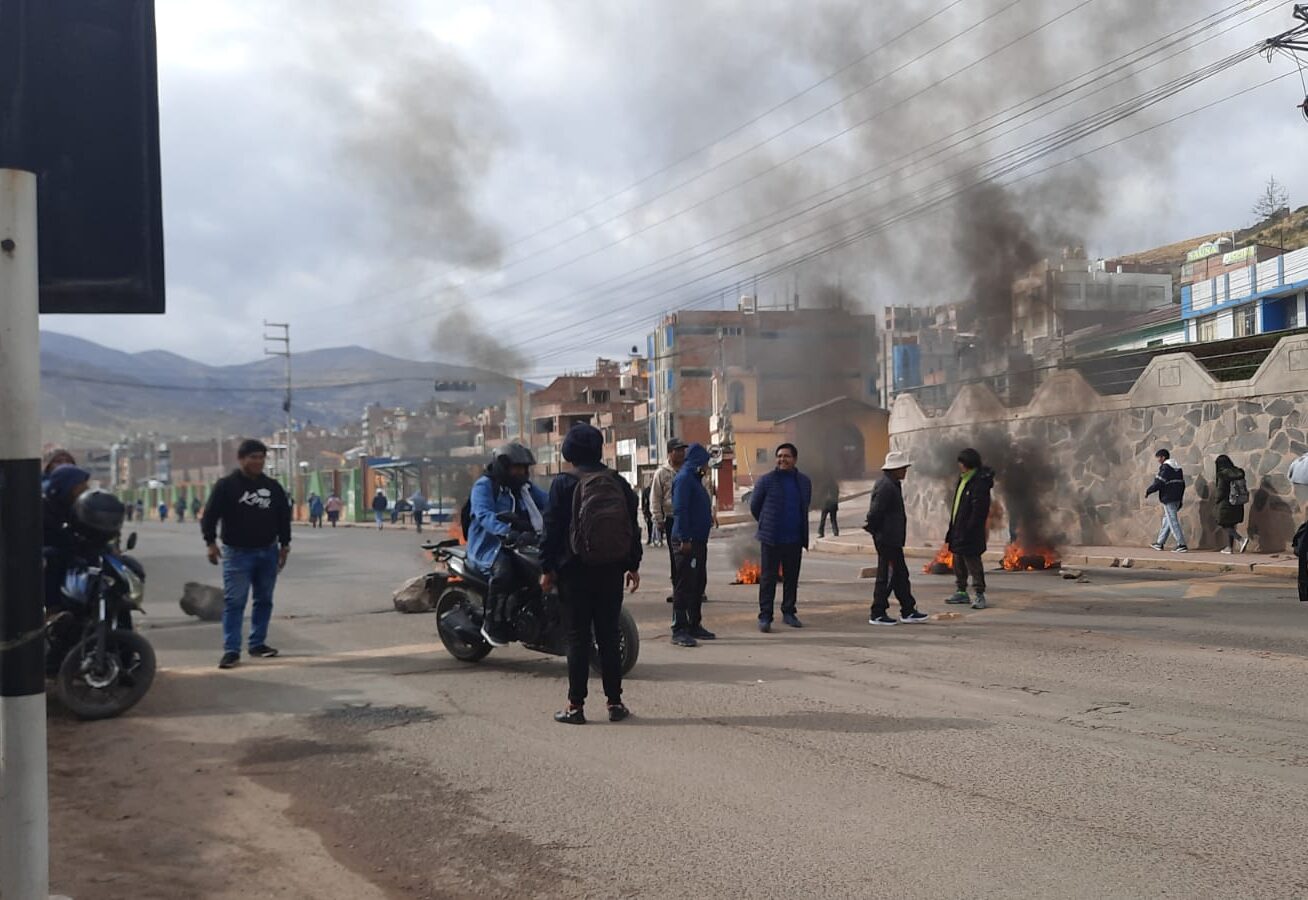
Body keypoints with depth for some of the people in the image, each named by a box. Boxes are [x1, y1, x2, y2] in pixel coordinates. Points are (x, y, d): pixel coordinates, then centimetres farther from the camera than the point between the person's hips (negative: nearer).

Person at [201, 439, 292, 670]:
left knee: (264, 600, 9)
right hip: (237, 552, -5)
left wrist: (284, 544, 11)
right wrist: (210, 542, -16)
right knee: (234, 602, -7)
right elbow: (210, 515, -7)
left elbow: (284, 517, 15)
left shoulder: (272, 487, 9)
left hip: (268, 551, 5)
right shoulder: (226, 485, -5)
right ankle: (231, 649, -7)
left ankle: (258, 643, 20)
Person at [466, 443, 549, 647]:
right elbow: (484, 515, -24)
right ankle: (491, 625, -22)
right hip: (488, 546, -7)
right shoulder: (484, 485, -5)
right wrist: (507, 532, -41)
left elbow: (548, 503, 6)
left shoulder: (524, 487, 18)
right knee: (503, 570, -36)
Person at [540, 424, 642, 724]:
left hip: (575, 570, -3)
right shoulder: (619, 482, 5)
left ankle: (576, 705, 3)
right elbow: (633, 525, 8)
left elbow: (552, 528, -7)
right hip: (612, 570, 3)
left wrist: (547, 568, 0)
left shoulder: (564, 483, -7)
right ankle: (615, 702, 12)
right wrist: (633, 565, 15)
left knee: (578, 636, 1)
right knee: (609, 634, 9)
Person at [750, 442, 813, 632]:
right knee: (768, 578, -3)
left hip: (795, 540, 4)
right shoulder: (766, 481, -4)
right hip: (771, 539, -4)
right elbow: (754, 506, 6)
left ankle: (789, 612, 22)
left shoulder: (804, 482, 8)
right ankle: (765, 616, 0)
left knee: (792, 577, 10)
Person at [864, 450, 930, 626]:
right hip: (888, 539, -11)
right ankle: (878, 614, 3)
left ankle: (908, 611, 19)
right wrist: (874, 529, -11)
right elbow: (875, 512, -23)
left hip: (892, 540, 11)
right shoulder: (886, 487, -19)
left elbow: (875, 512, 21)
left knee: (900, 575, 14)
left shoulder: (892, 485, 15)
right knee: (887, 577, -4)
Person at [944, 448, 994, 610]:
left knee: (973, 562, -6)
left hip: (970, 533, -10)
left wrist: (970, 529, -23)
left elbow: (979, 510, -20)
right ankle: (961, 592, 26)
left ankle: (980, 595, -1)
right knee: (958, 562, 16)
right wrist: (953, 527, 17)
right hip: (958, 529, 10)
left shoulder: (980, 483, -16)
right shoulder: (963, 479, 13)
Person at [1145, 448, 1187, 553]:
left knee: (1173, 521, -8)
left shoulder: (1165, 467, -13)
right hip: (1177, 499, 10)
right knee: (1166, 520, 17)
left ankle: (1182, 545, -12)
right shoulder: (1177, 467, 15)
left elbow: (1158, 483, -19)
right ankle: (1160, 543, 25)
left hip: (1168, 499, -10)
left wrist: (1148, 491, -4)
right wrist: (1180, 500, 21)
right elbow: (1182, 484, 18)